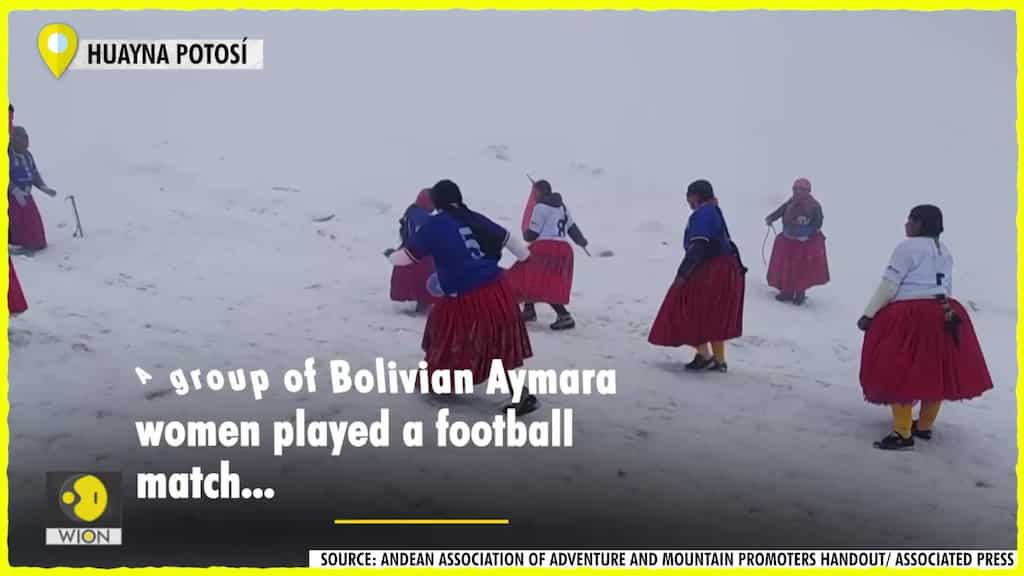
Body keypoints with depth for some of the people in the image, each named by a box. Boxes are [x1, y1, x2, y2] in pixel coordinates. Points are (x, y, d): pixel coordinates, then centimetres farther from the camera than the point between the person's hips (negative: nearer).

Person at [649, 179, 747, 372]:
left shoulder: (702, 214, -15)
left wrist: (683, 272, -22)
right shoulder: (714, 212, 17)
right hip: (724, 270, 10)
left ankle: (704, 355, -3)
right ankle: (719, 360, 18)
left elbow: (697, 247, -23)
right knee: (715, 317, 14)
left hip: (711, 272, -10)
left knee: (691, 311, -1)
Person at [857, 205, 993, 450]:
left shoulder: (907, 247, -11)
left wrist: (868, 314, -10)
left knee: (900, 373, -5)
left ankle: (902, 434, -6)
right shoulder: (945, 251, 15)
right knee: (935, 371, 15)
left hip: (909, 317, -9)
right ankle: (924, 426, 27)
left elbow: (888, 286, -14)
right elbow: (946, 287, 19)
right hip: (941, 315, 9)